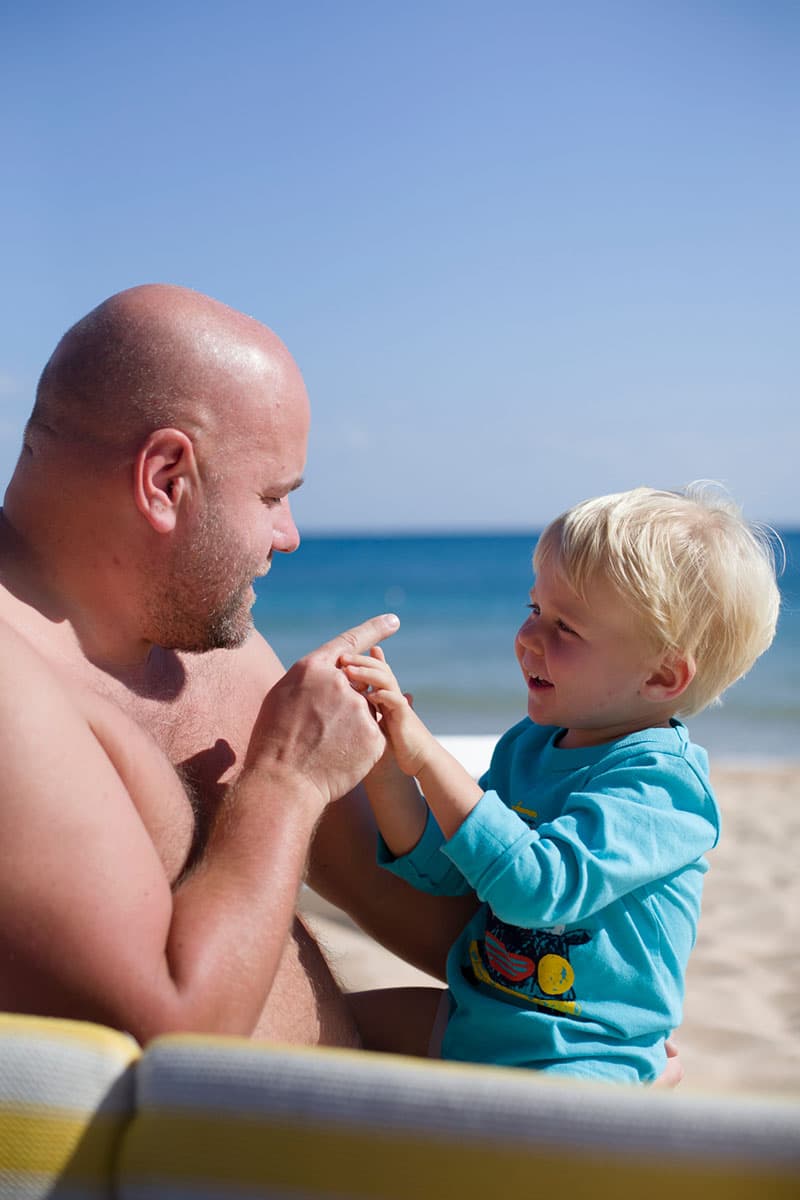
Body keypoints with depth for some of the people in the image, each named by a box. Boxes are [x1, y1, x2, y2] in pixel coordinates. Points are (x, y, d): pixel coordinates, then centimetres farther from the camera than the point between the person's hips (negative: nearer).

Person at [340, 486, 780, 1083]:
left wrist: (426, 753, -34)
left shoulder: (660, 781, -22)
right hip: (472, 1021, 8)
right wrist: (384, 759, -13)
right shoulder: (529, 744, 3)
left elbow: (536, 888, -35)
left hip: (579, 1059, -7)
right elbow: (439, 864, 3)